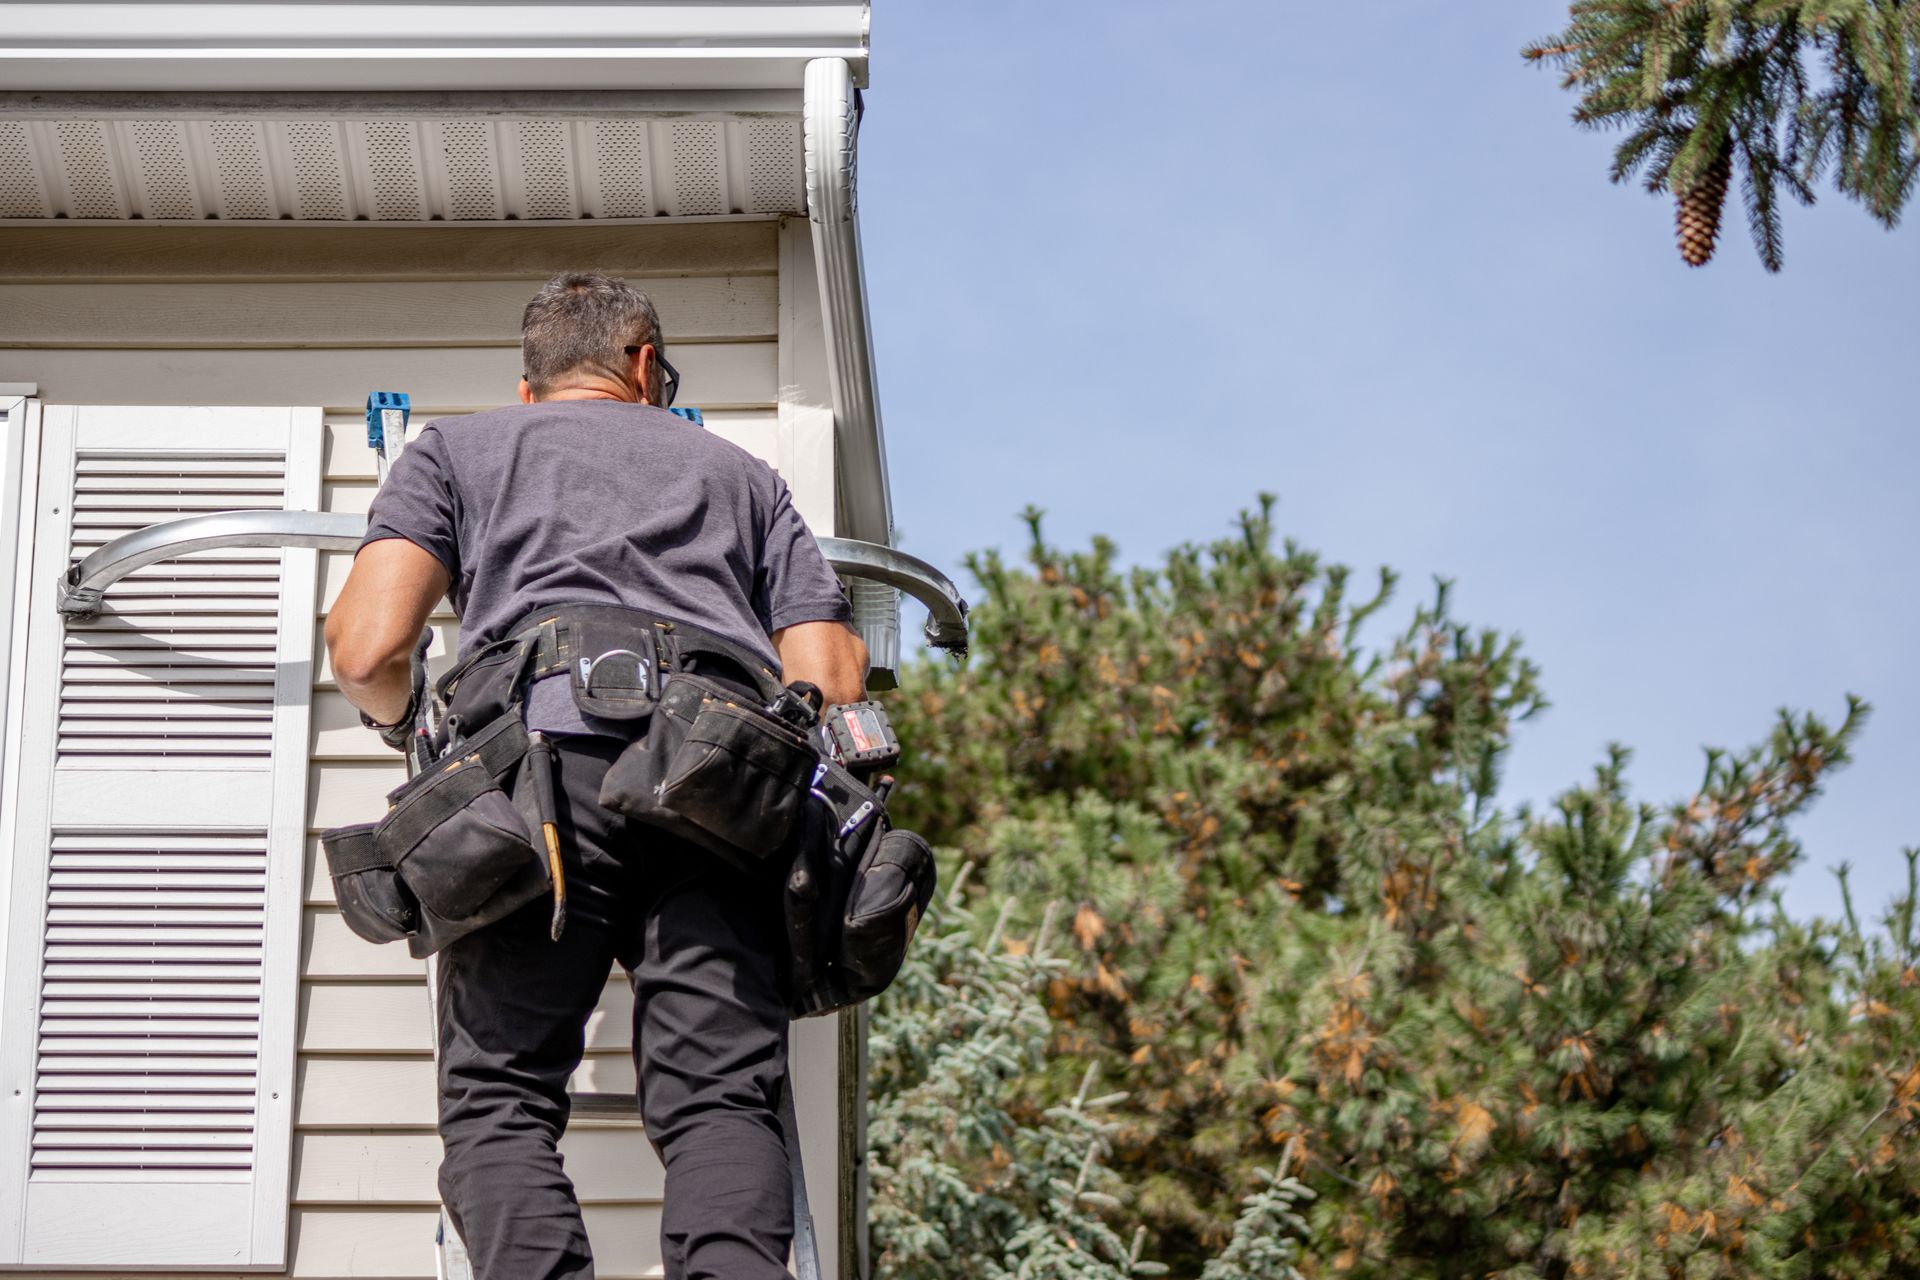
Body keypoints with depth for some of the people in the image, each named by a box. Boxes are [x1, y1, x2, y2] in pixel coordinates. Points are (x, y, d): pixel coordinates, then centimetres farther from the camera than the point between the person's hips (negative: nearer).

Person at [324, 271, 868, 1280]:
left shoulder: (458, 447, 28)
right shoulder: (738, 470, 35)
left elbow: (366, 647, 12)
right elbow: (831, 683, 22)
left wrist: (398, 717, 34)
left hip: (548, 750, -2)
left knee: (500, 1099, -2)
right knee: (721, 1101, -4)